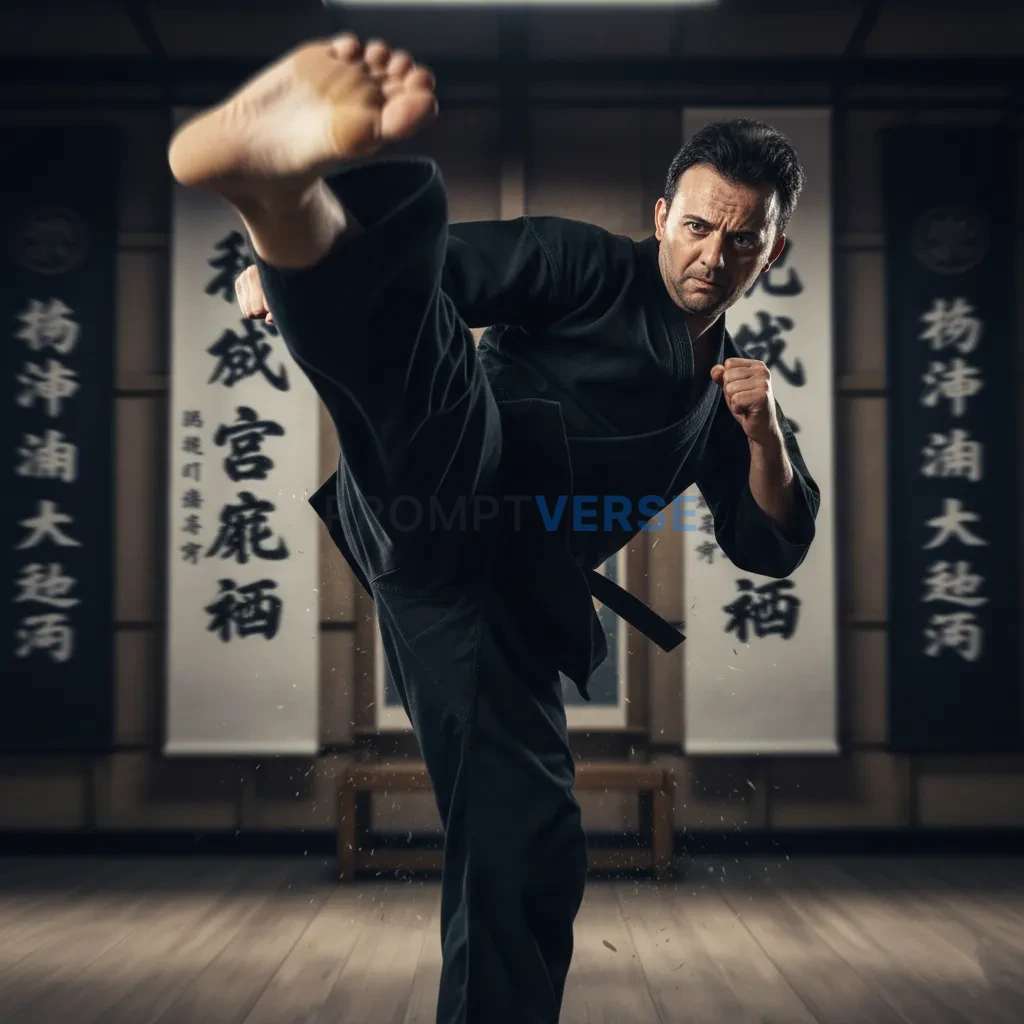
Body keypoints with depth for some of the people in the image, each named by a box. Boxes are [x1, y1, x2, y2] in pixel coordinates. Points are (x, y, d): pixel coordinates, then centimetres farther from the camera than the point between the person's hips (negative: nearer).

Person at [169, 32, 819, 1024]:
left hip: (512, 594, 6)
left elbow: (771, 547, 24)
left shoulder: (728, 381, 26)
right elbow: (433, 268, -1)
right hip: (443, 485, -5)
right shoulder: (587, 268, 10)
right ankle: (285, 193, -64)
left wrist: (765, 436, 4)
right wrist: (293, 261, -19)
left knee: (531, 855, 1)